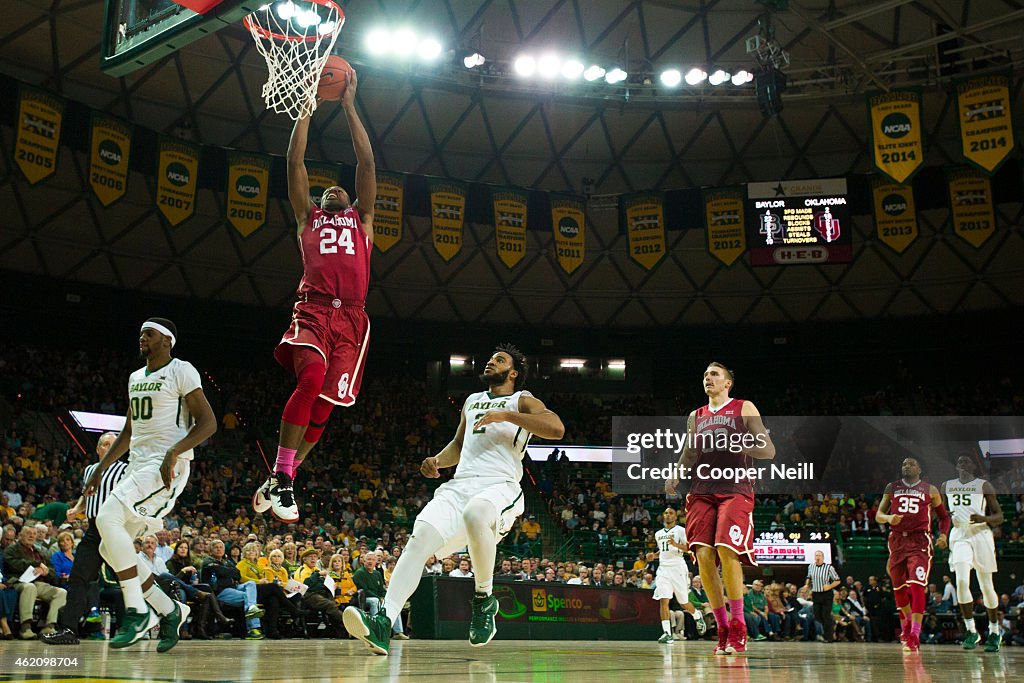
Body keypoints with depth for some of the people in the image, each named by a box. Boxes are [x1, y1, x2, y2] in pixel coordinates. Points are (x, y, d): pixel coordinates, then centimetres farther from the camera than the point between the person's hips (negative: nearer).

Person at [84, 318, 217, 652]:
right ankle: (170, 610, 13)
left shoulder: (181, 371, -5)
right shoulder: (135, 378, 20)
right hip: (138, 466, 9)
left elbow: (208, 423, -13)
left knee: (108, 518, -26)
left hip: (168, 466, -9)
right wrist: (101, 468, 21)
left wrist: (173, 452, -25)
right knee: (110, 548, 3)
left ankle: (137, 610, -17)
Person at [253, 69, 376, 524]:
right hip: (312, 311, -2)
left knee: (324, 405, -3)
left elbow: (367, 162, 21)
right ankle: (279, 477, -20)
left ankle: (280, 482, 12)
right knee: (311, 380, -28)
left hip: (350, 319, 2)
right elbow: (295, 161, 19)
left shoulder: (361, 218, 27)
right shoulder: (308, 217, 25)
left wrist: (348, 105, 21)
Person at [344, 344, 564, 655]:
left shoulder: (522, 401, 11)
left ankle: (484, 598, -17)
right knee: (420, 535, -22)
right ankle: (384, 622, -32)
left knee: (475, 514, -40)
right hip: (459, 485, 6)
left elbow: (557, 428, -8)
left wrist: (506, 415, -12)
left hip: (499, 486, -5)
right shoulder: (472, 401, 31)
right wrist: (438, 460, 18)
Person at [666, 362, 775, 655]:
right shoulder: (696, 416, 19)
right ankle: (723, 629, 3)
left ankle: (738, 627, -8)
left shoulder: (744, 408, 6)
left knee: (726, 549, -21)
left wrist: (735, 443, -16)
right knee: (703, 556, -8)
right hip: (702, 492, 4)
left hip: (735, 490, -4)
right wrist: (675, 474, 2)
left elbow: (768, 451, 0)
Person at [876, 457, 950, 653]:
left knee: (917, 586, -17)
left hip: (920, 541, -3)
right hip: (897, 540, 3)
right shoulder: (892, 488, 12)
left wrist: (943, 535, -3)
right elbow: (878, 515, 11)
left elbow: (944, 516, 15)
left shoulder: (930, 490, 7)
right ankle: (907, 623, 37)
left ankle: (915, 636, -18)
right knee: (899, 589, 11)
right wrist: (888, 518, -12)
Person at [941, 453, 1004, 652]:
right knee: (962, 582, -15)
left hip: (980, 534, -2)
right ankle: (971, 631, -6)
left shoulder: (984, 486, 3)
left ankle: (994, 632, 21)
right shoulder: (947, 486, 13)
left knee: (986, 586, 4)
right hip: (959, 535, 2)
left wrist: (984, 519, -18)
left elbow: (999, 516, 2)